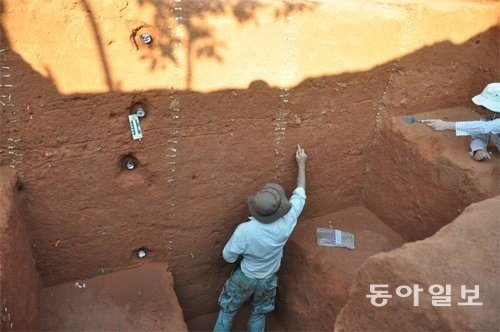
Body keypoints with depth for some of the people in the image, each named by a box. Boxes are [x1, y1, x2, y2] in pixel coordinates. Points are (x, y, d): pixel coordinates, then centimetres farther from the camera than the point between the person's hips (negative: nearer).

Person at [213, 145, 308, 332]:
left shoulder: (244, 230, -37)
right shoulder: (285, 225, -30)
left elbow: (228, 257, -19)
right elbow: (300, 194, -15)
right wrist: (301, 164, -6)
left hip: (245, 278, -2)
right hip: (268, 280, 2)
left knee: (227, 311, 23)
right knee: (259, 314, 27)